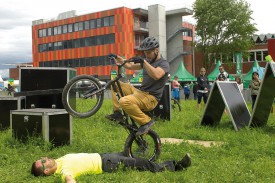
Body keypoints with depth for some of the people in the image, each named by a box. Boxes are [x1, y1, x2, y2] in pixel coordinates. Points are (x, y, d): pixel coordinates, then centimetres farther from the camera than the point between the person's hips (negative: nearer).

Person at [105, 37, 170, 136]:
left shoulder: (164, 64, -9)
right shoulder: (148, 61, 16)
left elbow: (156, 75, -31)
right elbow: (131, 66, 22)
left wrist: (144, 62, -33)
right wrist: (120, 60, 5)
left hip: (150, 98, -9)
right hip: (140, 92, 9)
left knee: (124, 101, -34)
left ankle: (146, 121, -17)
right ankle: (117, 113, 4)